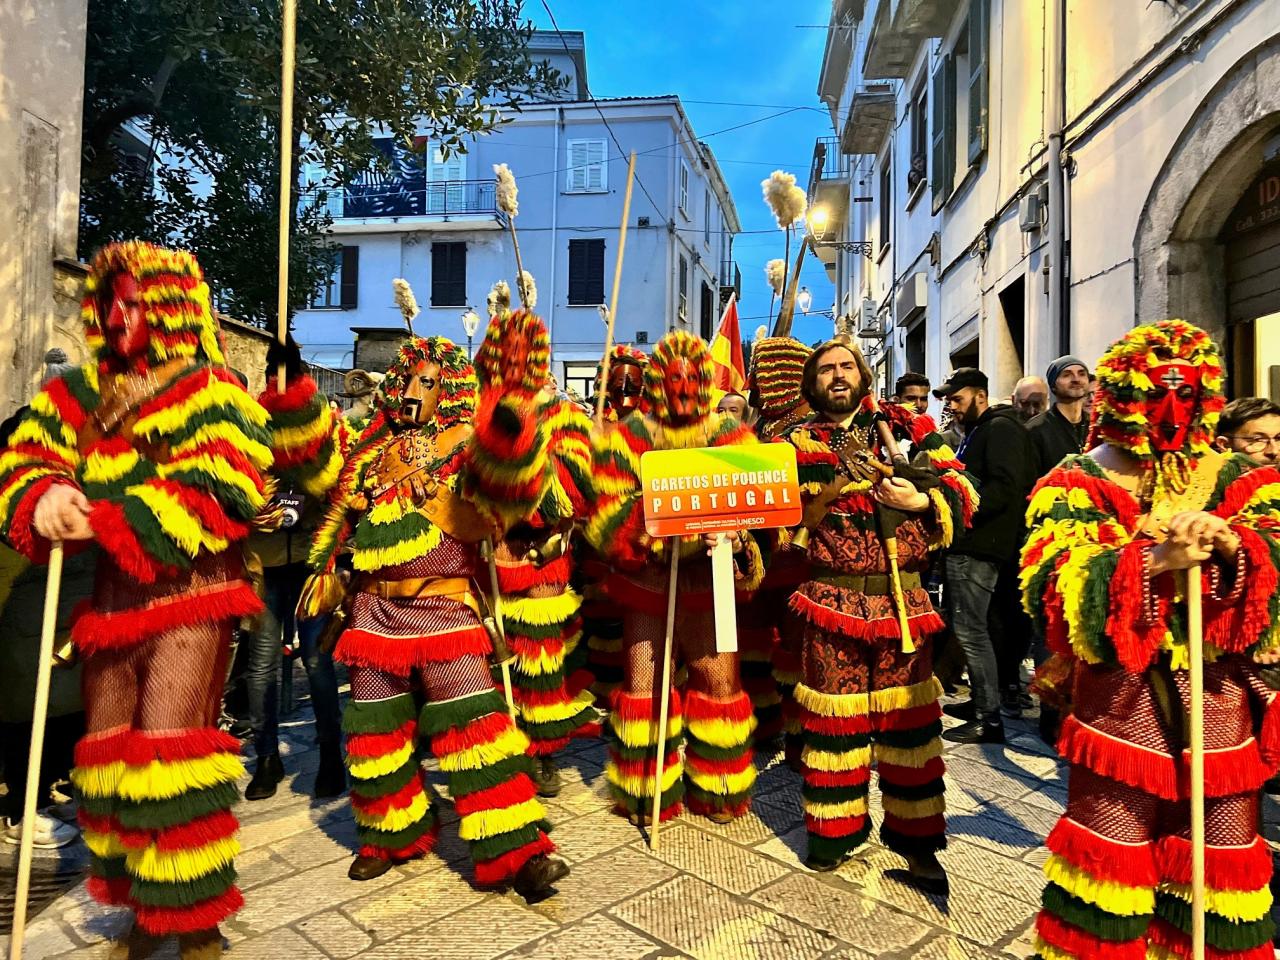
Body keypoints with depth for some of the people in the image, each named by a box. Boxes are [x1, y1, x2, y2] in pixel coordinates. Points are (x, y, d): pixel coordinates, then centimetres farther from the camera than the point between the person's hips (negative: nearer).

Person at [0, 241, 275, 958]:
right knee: (109, 750, 12)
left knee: (172, 750, -11)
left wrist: (107, 522, -24)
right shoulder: (82, 394, 15)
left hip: (190, 596, -7)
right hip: (112, 597, 7)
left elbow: (216, 494, -18)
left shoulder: (212, 394, -5)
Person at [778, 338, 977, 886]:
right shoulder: (798, 444, 8)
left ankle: (916, 839, 23)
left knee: (909, 717, 7)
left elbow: (962, 491, 3)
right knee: (834, 716, 6)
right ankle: (834, 831, 24)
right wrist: (817, 504, -11)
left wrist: (920, 500, -14)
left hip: (902, 598, 1)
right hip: (832, 599, 0)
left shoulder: (906, 425, 9)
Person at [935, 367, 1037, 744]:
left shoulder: (1001, 428, -9)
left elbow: (1004, 487, -22)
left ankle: (988, 719, 0)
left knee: (970, 630, -8)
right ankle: (980, 701, 27)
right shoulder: (976, 432, 22)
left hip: (978, 546, -10)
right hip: (967, 544, 10)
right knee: (968, 627, 15)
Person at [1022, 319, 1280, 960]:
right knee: (1109, 857, 4)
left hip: (1222, 706, 3)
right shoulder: (1077, 485, -1)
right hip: (1120, 703, -2)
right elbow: (1056, 592, -16)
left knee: (1219, 860, 12)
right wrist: (1151, 561, -29)